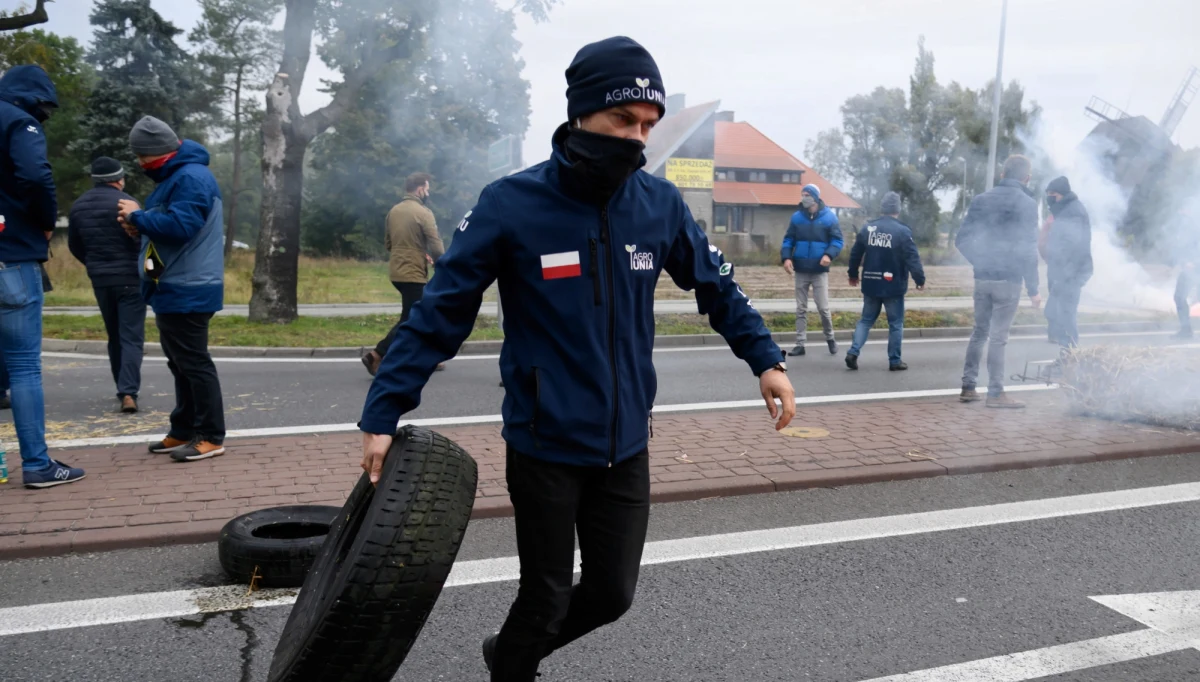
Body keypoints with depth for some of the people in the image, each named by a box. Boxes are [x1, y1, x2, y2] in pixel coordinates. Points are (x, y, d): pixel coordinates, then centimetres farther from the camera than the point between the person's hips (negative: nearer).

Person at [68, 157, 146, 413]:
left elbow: (74, 245, 14)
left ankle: (122, 388, 24)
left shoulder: (79, 205, 8)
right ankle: (128, 392, -17)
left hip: (100, 279, 6)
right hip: (129, 278, -6)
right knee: (131, 337, -6)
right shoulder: (125, 202, -13)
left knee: (114, 337, 18)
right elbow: (141, 241, -16)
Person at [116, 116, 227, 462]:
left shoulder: (191, 178, -17)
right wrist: (140, 225, 4)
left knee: (194, 363, -7)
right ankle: (184, 431, 24)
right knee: (180, 364, 15)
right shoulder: (173, 177, 18)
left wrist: (138, 215, -14)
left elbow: (179, 226, -28)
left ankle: (210, 437, -2)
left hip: (187, 292, -11)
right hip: (173, 290, 11)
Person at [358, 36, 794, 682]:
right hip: (543, 448, -4)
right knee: (547, 596, 10)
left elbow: (717, 287, 10)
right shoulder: (510, 204, -14)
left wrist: (765, 359, -2)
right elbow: (440, 314, -11)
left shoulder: (660, 203, -3)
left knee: (611, 594, 14)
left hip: (626, 450, 4)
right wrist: (382, 414, -13)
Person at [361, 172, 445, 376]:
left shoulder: (394, 211, 8)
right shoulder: (424, 213, -14)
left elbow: (388, 242, 16)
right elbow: (437, 248, -16)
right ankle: (376, 356, -10)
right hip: (413, 275, -8)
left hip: (396, 272, 8)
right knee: (409, 321, -2)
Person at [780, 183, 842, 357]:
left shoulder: (829, 217, -3)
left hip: (819, 271, -3)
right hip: (800, 271, 3)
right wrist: (786, 257, -12)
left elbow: (837, 240, -3)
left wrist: (829, 255, -22)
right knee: (801, 309, 6)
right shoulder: (796, 217, 5)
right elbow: (788, 240, 6)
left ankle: (830, 338, 21)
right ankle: (800, 344, 12)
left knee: (823, 308, -2)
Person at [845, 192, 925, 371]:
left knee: (866, 320, 14)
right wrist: (920, 279, -2)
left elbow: (855, 254, 10)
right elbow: (912, 258, -13)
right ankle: (895, 361, 11)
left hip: (871, 284, 4)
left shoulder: (867, 228, 3)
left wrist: (853, 275, 24)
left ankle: (853, 352, 0)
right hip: (893, 286, -4)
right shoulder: (902, 231, -11)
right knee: (895, 324, 7)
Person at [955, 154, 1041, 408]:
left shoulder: (981, 200, 8)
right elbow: (1028, 250, -10)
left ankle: (968, 387, 16)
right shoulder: (1026, 204, -7)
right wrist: (1033, 289, -7)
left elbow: (962, 240, 6)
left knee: (979, 332, 14)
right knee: (998, 337, -1)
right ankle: (995, 393, 3)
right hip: (1008, 280, -5)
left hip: (982, 278, 5)